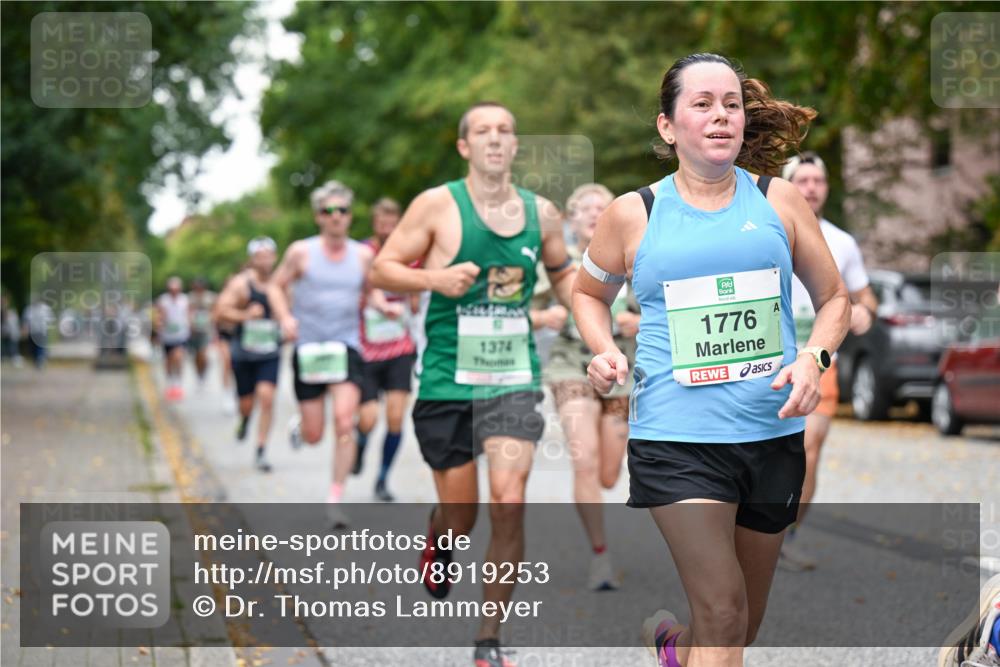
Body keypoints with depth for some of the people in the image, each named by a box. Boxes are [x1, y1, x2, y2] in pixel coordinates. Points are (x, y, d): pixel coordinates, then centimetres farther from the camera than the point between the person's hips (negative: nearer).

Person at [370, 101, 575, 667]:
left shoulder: (541, 213, 6)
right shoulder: (438, 205, -4)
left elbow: (563, 274, 22)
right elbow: (383, 269, -2)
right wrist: (436, 279, -19)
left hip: (513, 379, 2)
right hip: (447, 380, -1)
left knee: (510, 503, -14)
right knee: (460, 516, 6)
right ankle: (436, 539, 47)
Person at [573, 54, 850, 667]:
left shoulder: (780, 201, 5)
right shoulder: (635, 213, 1)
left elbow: (834, 298, 13)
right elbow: (590, 293, 18)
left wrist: (815, 358, -7)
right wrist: (606, 351, -2)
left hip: (773, 434, 3)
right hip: (675, 437, -3)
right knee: (723, 613, -17)